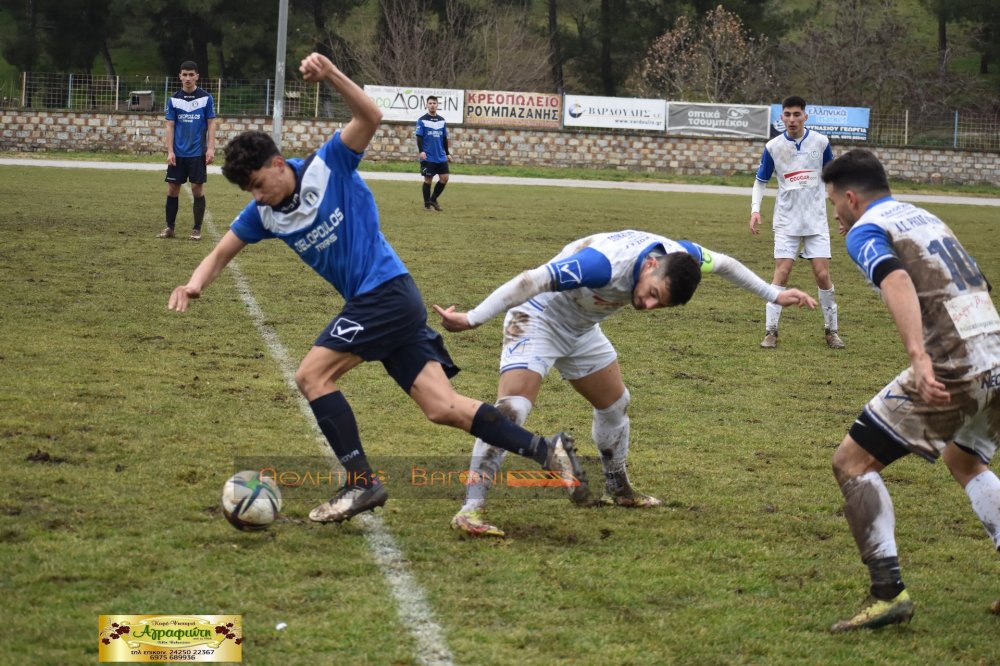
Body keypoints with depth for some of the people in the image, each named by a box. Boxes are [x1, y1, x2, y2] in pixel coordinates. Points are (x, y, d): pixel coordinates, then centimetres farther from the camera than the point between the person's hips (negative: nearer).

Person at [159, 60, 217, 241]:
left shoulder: (206, 98, 0)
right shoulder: (174, 100, 4)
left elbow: (211, 124, 2)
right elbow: (170, 126, 4)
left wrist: (211, 148, -8)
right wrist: (170, 151, -4)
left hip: (198, 153, -2)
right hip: (178, 153, 2)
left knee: (197, 189, -1)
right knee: (172, 189, 2)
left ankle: (197, 229, 8)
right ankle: (170, 227, 12)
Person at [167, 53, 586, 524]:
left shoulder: (327, 166, -9)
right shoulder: (264, 213, 9)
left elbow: (369, 117, -21)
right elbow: (221, 254, 13)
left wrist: (331, 75, -36)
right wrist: (194, 284, -8)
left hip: (386, 289, -8)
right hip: (370, 302, 8)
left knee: (312, 375, -12)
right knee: (443, 408, 1)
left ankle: (362, 482, -9)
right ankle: (547, 451, 4)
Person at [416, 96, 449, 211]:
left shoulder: (441, 120, 11)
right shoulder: (422, 120, -2)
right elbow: (419, 137, -6)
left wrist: (447, 153, 16)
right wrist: (421, 151, -19)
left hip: (441, 157, 4)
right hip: (428, 157, -4)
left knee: (444, 178, -1)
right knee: (428, 179, 0)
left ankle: (433, 199, 17)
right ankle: (427, 204, 11)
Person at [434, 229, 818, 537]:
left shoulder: (680, 257, -17)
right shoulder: (605, 263, -41)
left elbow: (724, 265, 5)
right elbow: (530, 281, -41)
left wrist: (774, 295, 12)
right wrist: (472, 319, -40)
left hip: (582, 328, 8)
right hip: (538, 318, -8)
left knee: (615, 404, 20)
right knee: (512, 407, -23)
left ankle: (617, 490, 42)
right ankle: (471, 509, -27)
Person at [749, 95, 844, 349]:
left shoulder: (820, 142, -2)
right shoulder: (773, 147, -3)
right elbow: (760, 181, 8)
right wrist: (755, 209, -7)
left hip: (817, 221, 0)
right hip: (786, 221, 0)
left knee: (822, 274, -4)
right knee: (781, 274, -8)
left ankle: (831, 329, 10)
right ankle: (770, 330, -2)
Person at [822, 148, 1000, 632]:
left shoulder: (866, 230, -1)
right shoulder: (925, 217, 23)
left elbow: (896, 281, -21)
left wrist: (920, 358, -33)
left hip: (953, 368, -8)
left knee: (852, 462, 1)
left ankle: (888, 592, -8)